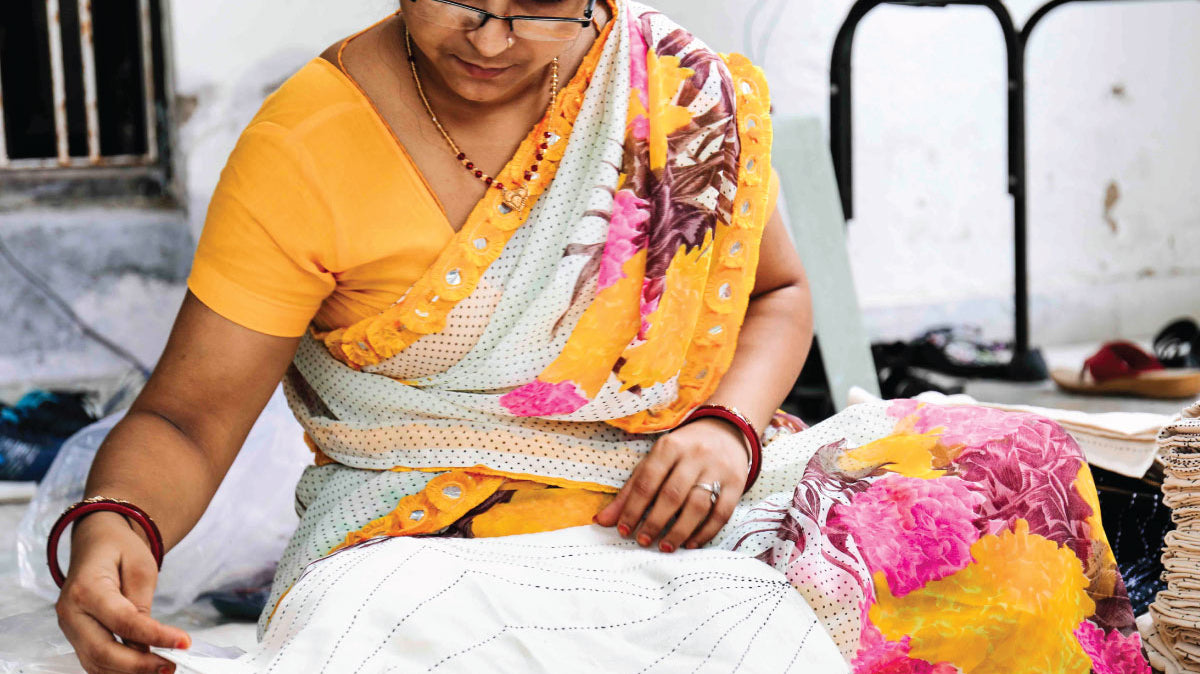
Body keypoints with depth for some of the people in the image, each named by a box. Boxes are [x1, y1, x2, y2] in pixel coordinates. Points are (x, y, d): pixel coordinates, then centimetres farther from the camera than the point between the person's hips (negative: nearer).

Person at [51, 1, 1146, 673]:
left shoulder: (682, 94, 0)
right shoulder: (307, 147, -10)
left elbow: (776, 293, 14)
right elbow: (187, 420, -9)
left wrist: (729, 425, -8)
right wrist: (115, 529, -32)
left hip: (671, 499, 4)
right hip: (430, 529, -3)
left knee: (1012, 472, -18)